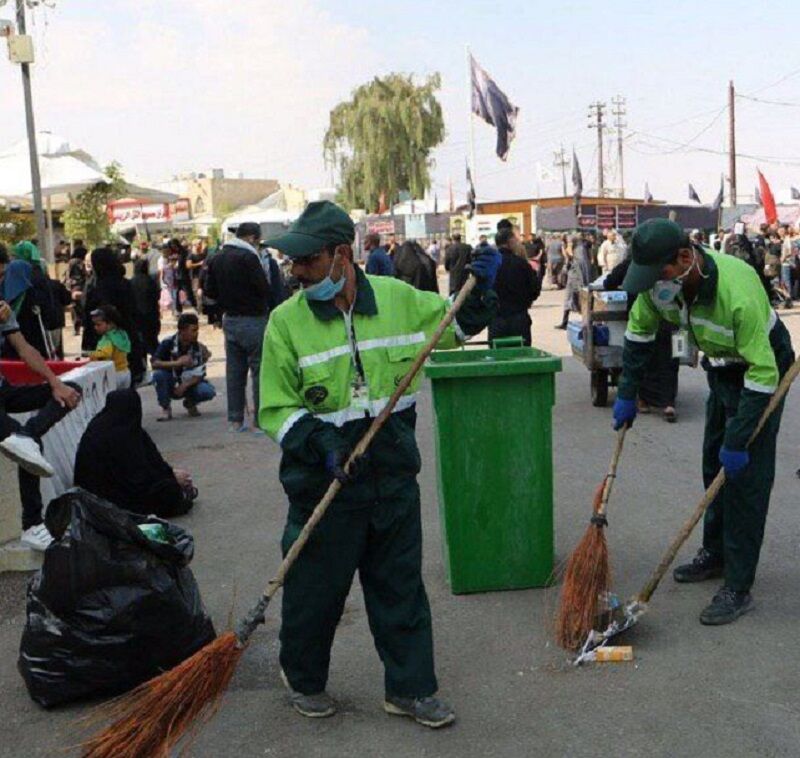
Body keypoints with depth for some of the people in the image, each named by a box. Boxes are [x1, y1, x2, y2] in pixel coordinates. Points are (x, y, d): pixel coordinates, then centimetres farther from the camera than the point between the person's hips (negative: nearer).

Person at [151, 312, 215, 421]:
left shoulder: (198, 347, -12)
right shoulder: (168, 343, -15)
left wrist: (184, 386, -30)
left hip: (189, 384, 1)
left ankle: (190, 403, 9)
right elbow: (155, 363, -26)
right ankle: (166, 408, -10)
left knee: (208, 391, -28)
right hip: (171, 386, -1)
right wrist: (177, 363, -37)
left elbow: (198, 374, -13)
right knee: (158, 374, -33)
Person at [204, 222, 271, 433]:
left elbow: (210, 291, 12)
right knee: (260, 370, -1)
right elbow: (264, 288, -17)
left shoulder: (216, 259, 9)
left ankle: (235, 420, 17)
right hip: (252, 320, -7)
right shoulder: (248, 257, -16)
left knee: (234, 371, 12)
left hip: (229, 320, 8)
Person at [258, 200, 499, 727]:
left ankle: (411, 689, 30)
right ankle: (304, 681, 37)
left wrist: (481, 290, 1)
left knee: (401, 587, 14)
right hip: (324, 482, -2)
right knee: (315, 590, 11)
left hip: (395, 476, 3)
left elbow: (456, 325, 18)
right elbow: (277, 410, -7)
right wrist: (319, 443, -22)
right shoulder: (287, 321, -8)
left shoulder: (399, 298, -1)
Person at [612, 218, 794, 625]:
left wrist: (737, 441, -31)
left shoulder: (738, 291, -39)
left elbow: (763, 373, -34)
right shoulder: (660, 282, -18)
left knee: (745, 474, -10)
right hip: (722, 368, 7)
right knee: (715, 466, 16)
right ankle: (715, 554, 34)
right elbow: (638, 331, 2)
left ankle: (738, 588, -3)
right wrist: (627, 394, 3)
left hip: (762, 369, -7)